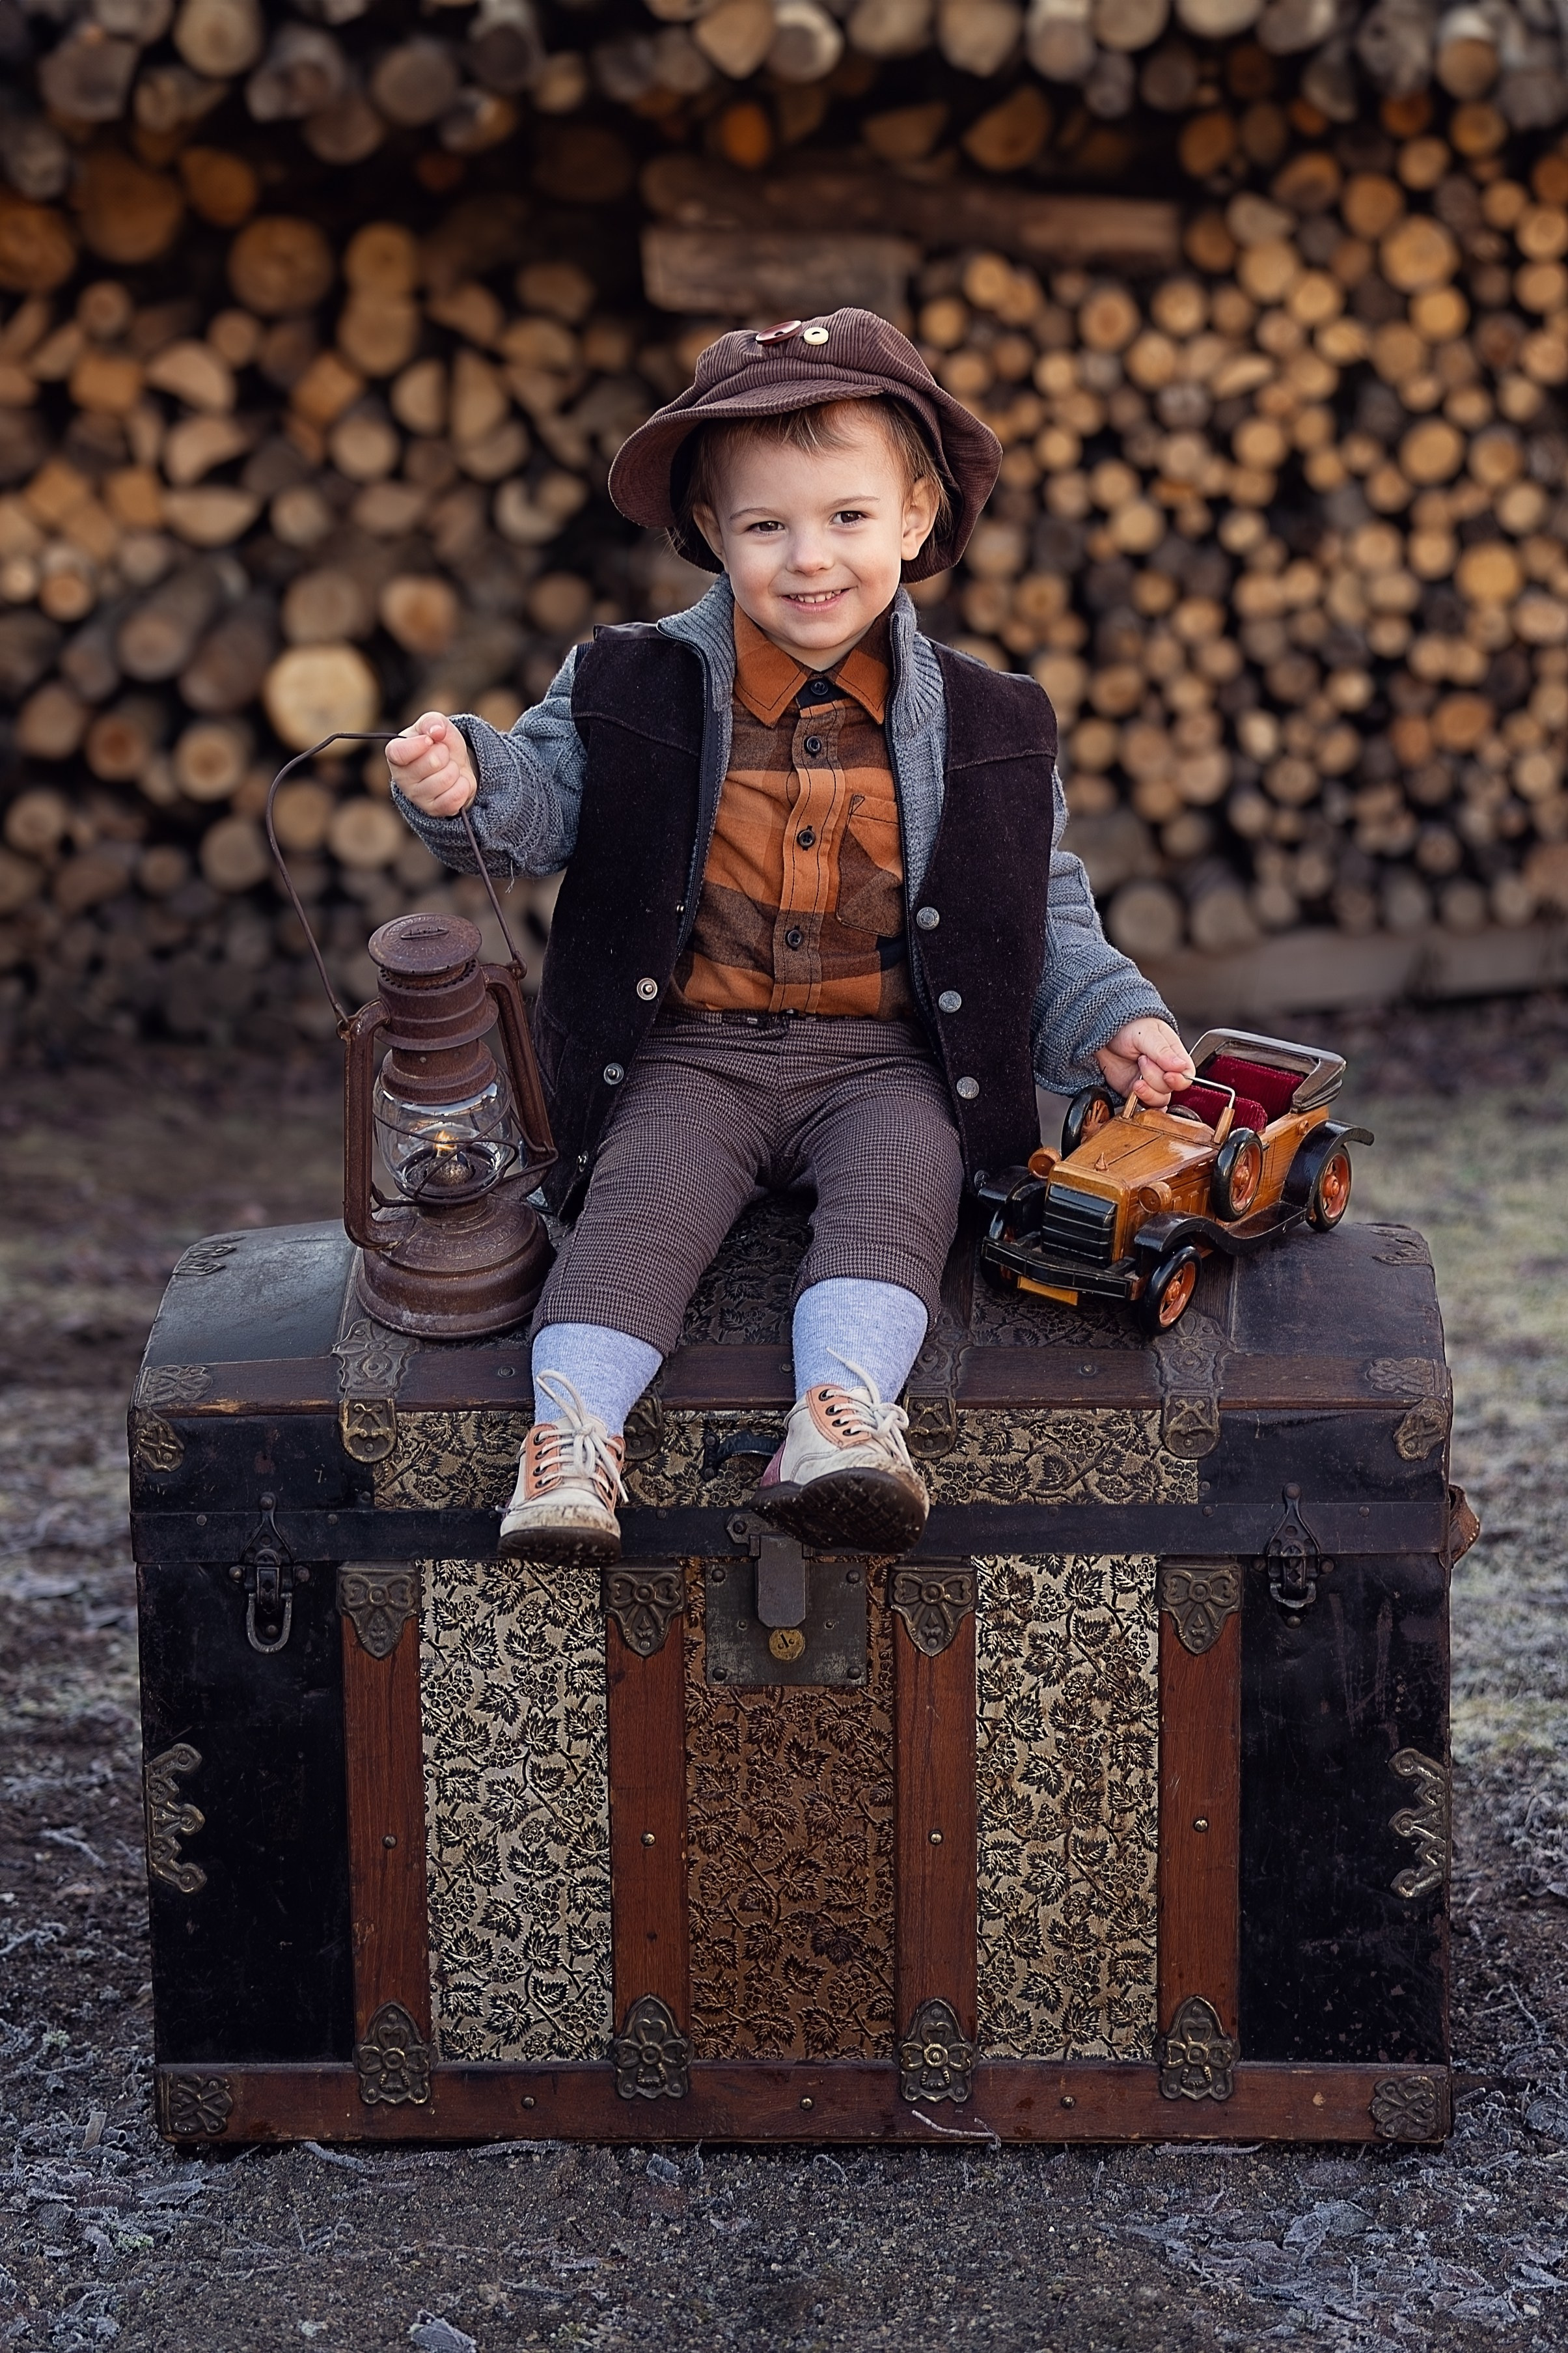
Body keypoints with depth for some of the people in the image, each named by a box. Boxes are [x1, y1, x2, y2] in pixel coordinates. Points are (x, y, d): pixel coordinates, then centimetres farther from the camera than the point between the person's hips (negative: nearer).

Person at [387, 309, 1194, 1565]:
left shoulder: (983, 725, 6)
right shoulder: (635, 687, 4)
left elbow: (1042, 913, 13)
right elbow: (546, 798, 2)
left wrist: (1106, 1016, -1)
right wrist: (467, 782, -20)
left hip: (889, 1058, 0)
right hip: (690, 1050, 0)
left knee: (896, 1182, -27)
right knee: (646, 1194, -24)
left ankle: (843, 1414, -43)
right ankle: (573, 1429, -34)